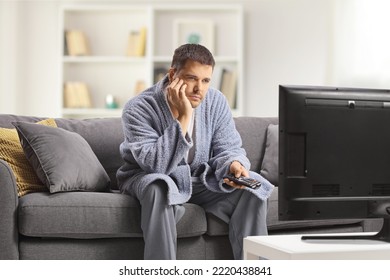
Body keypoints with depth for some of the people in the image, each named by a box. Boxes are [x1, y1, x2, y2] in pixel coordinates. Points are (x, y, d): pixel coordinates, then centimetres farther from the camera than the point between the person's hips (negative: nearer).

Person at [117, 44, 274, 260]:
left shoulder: (216, 102, -8)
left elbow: (228, 149, -5)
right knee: (161, 188, -39)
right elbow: (158, 165, -33)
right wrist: (182, 117, -37)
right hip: (147, 179, -5)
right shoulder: (138, 109, -24)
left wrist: (234, 165, -31)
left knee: (250, 187, -15)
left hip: (199, 179, 5)